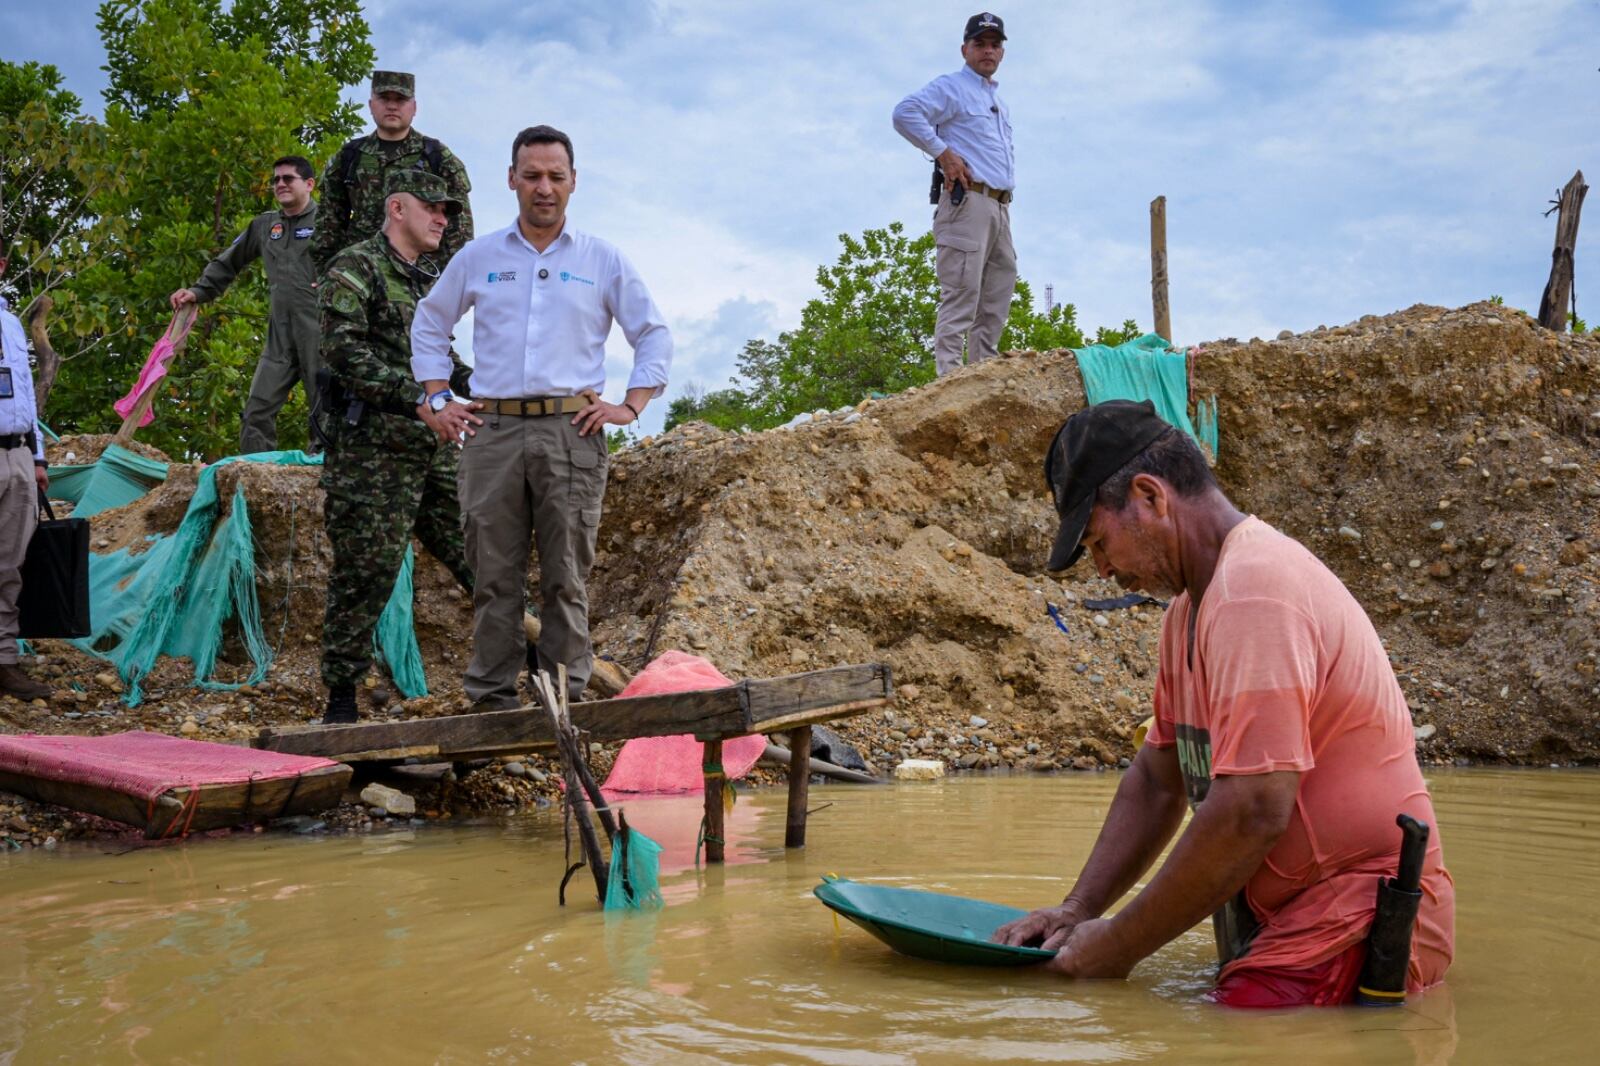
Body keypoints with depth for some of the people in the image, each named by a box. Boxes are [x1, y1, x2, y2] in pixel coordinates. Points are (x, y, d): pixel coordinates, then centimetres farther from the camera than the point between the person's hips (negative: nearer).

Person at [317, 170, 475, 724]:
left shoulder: (430, 279, 21)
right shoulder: (354, 268, -5)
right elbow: (344, 352, -17)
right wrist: (415, 399, -24)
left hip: (435, 447, 7)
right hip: (373, 449, -7)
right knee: (367, 570, -5)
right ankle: (341, 695, 5)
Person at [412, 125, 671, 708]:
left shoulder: (604, 261, 9)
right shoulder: (478, 257, 12)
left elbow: (654, 336, 13)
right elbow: (429, 324, 23)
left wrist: (631, 406, 2)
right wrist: (439, 399, 13)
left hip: (572, 431, -1)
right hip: (493, 431, 1)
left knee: (567, 577, -1)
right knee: (494, 574, 2)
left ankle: (566, 698, 6)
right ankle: (491, 698, 8)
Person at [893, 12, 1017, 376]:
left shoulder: (999, 102, 27)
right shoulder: (951, 87, 0)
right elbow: (905, 113, -15)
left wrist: (1008, 184, 18)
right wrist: (943, 152, -16)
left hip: (1000, 208, 9)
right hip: (967, 201, -9)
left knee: (996, 301, 7)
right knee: (961, 297, -13)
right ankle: (950, 379, -15)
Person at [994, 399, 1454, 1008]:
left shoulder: (1253, 592, -18)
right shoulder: (1192, 605, 16)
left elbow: (1252, 813, -25)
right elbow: (1157, 780, 21)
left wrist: (1118, 947, -15)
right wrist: (1077, 910, 9)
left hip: (1361, 930, -10)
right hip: (1288, 926, 10)